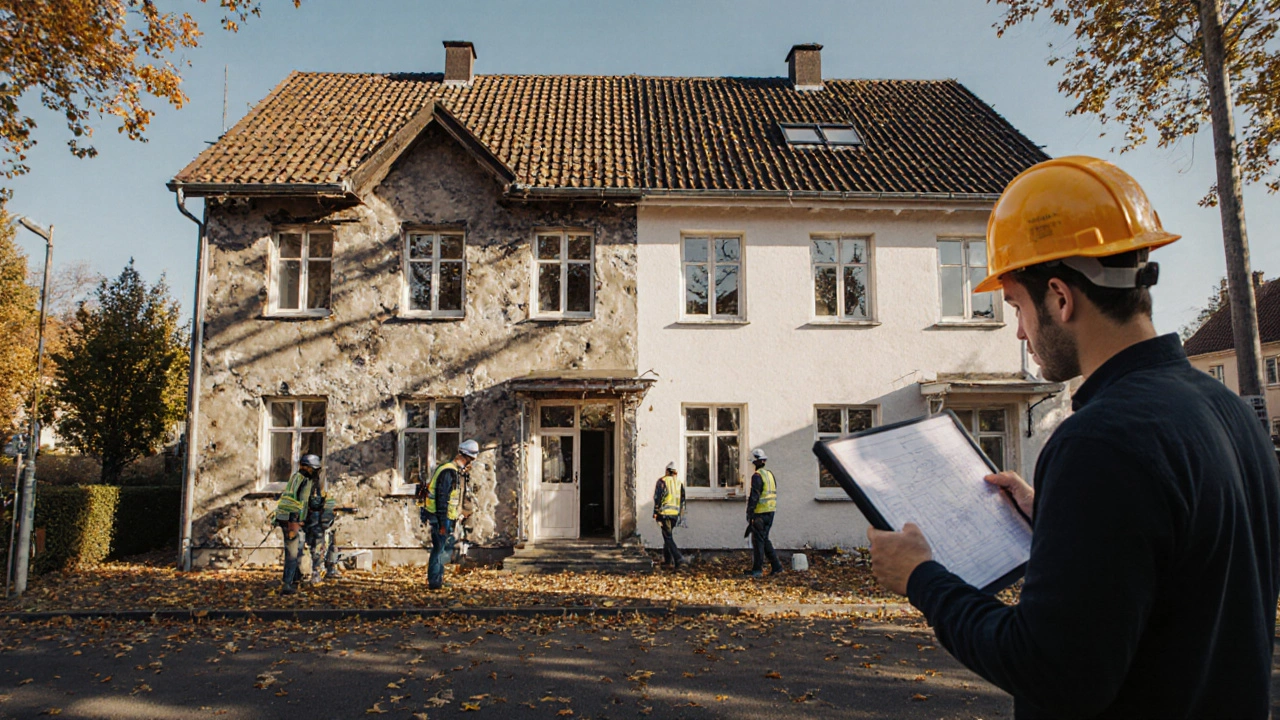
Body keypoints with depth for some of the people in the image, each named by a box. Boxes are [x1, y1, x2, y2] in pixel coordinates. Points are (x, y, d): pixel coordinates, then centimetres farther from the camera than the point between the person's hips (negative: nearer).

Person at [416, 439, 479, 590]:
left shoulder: (458, 472, 11)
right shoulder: (448, 472, -20)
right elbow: (442, 499, -23)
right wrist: (443, 523, -22)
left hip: (447, 517, 10)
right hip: (439, 517, -10)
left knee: (448, 547, 15)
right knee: (439, 548, -3)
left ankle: (438, 579, 24)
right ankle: (434, 582, 6)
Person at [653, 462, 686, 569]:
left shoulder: (662, 481, -5)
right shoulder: (679, 482, 10)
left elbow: (657, 497, -10)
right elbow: (682, 499, 12)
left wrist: (655, 513, -6)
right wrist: (681, 513, 20)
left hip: (664, 512, -5)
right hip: (675, 513, 5)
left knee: (668, 537, -5)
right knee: (669, 535, 19)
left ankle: (678, 559, -18)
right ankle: (666, 559, 24)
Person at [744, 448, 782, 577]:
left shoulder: (757, 476, -14)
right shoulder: (770, 474, 13)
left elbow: (754, 496, -18)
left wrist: (749, 513, -13)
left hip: (760, 512, -8)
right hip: (770, 512, 8)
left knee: (758, 540, -1)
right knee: (764, 539, 16)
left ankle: (757, 569, 4)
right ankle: (776, 566, 13)